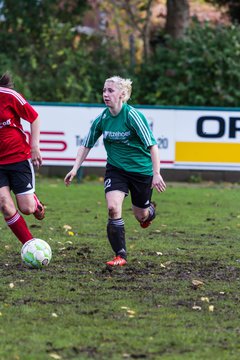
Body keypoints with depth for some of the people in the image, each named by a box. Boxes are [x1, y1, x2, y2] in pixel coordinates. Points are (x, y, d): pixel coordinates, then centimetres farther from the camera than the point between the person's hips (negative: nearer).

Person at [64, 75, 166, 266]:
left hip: (141, 170, -3)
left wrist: (156, 173, -27)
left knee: (141, 216, 11)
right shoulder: (102, 119, -6)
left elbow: (152, 145, -21)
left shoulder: (133, 116, -21)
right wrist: (75, 168, -3)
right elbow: (87, 145, 6)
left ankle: (150, 210, 52)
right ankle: (121, 256, -12)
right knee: (113, 208, -20)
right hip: (115, 169, 3)